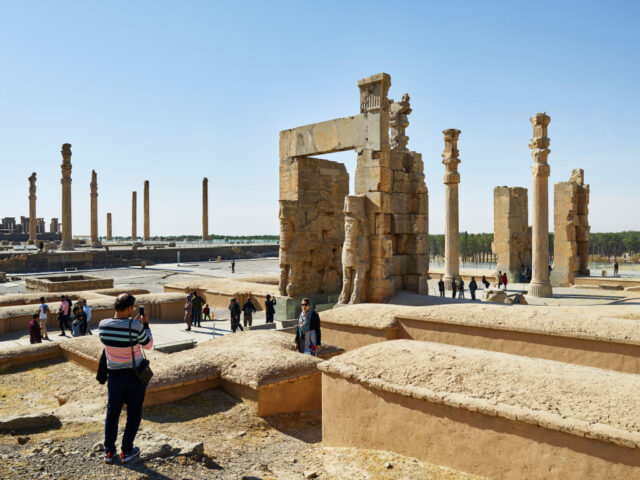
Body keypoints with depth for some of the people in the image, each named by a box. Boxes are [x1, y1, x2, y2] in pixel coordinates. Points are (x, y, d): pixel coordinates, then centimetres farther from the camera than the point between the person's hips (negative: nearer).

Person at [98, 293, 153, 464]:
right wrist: (145, 324, 0)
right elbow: (148, 345, -9)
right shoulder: (136, 326, -25)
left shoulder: (103, 325, -11)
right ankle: (127, 452, 22)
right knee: (134, 414, 14)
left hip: (114, 375, 4)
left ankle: (109, 452, 28)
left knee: (112, 413, 20)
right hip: (135, 375, -3)